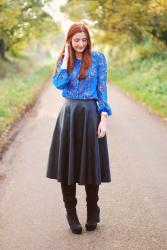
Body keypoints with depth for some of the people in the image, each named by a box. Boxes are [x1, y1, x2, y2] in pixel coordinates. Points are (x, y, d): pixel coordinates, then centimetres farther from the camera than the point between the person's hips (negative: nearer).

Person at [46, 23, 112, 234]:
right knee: (67, 164, 3)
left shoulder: (98, 58, 1)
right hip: (68, 114, 2)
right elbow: (58, 83, -9)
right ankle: (71, 213, 17)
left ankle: (92, 213, 20)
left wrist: (104, 118, -9)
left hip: (90, 114, -2)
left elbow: (102, 90, -1)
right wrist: (67, 58, -6)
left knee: (91, 165, 3)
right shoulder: (63, 59, 8)